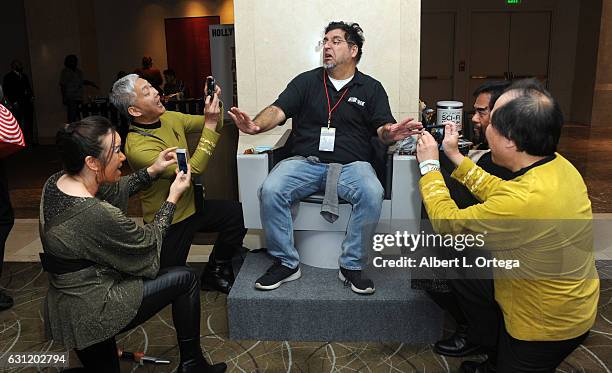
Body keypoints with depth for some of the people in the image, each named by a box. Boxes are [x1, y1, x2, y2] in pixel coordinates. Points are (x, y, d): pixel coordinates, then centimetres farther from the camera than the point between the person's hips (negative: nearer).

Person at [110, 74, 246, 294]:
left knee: (239, 214, -9)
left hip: (191, 205, 7)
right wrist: (210, 125, -31)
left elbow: (214, 126, 7)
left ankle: (214, 272, 8)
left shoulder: (170, 119, -2)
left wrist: (214, 104, -14)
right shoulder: (137, 147, -27)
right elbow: (191, 170, -32)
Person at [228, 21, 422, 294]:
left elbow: (382, 128, 2)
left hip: (351, 164, -1)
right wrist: (255, 126, -23)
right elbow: (278, 111, 0)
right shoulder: (306, 81, 13)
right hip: (305, 161, 1)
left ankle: (351, 266, -14)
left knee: (372, 194, -32)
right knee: (270, 191, -26)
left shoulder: (371, 88, 12)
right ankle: (286, 263, -9)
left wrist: (390, 133, -24)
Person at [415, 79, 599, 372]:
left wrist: (429, 165, -11)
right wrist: (455, 157, 5)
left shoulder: (524, 200, -40)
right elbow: (499, 193, 3)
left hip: (547, 324, -8)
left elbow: (447, 221, -24)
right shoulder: (558, 165, -13)